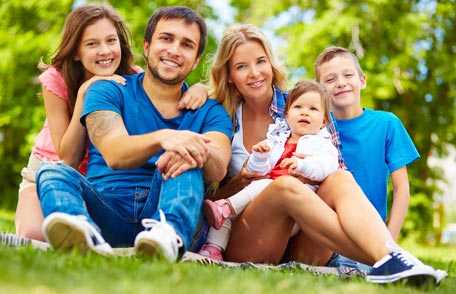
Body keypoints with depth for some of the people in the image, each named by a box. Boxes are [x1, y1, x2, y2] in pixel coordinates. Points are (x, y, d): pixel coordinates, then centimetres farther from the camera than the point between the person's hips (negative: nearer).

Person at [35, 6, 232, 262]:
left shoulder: (209, 111, 15)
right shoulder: (108, 91, 10)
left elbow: (219, 169, -7)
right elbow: (114, 154, -11)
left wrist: (197, 151, -32)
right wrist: (163, 138, -33)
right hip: (106, 211, 0)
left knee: (185, 162, -23)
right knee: (53, 171, -25)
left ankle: (170, 234, -52)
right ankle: (87, 235, -58)